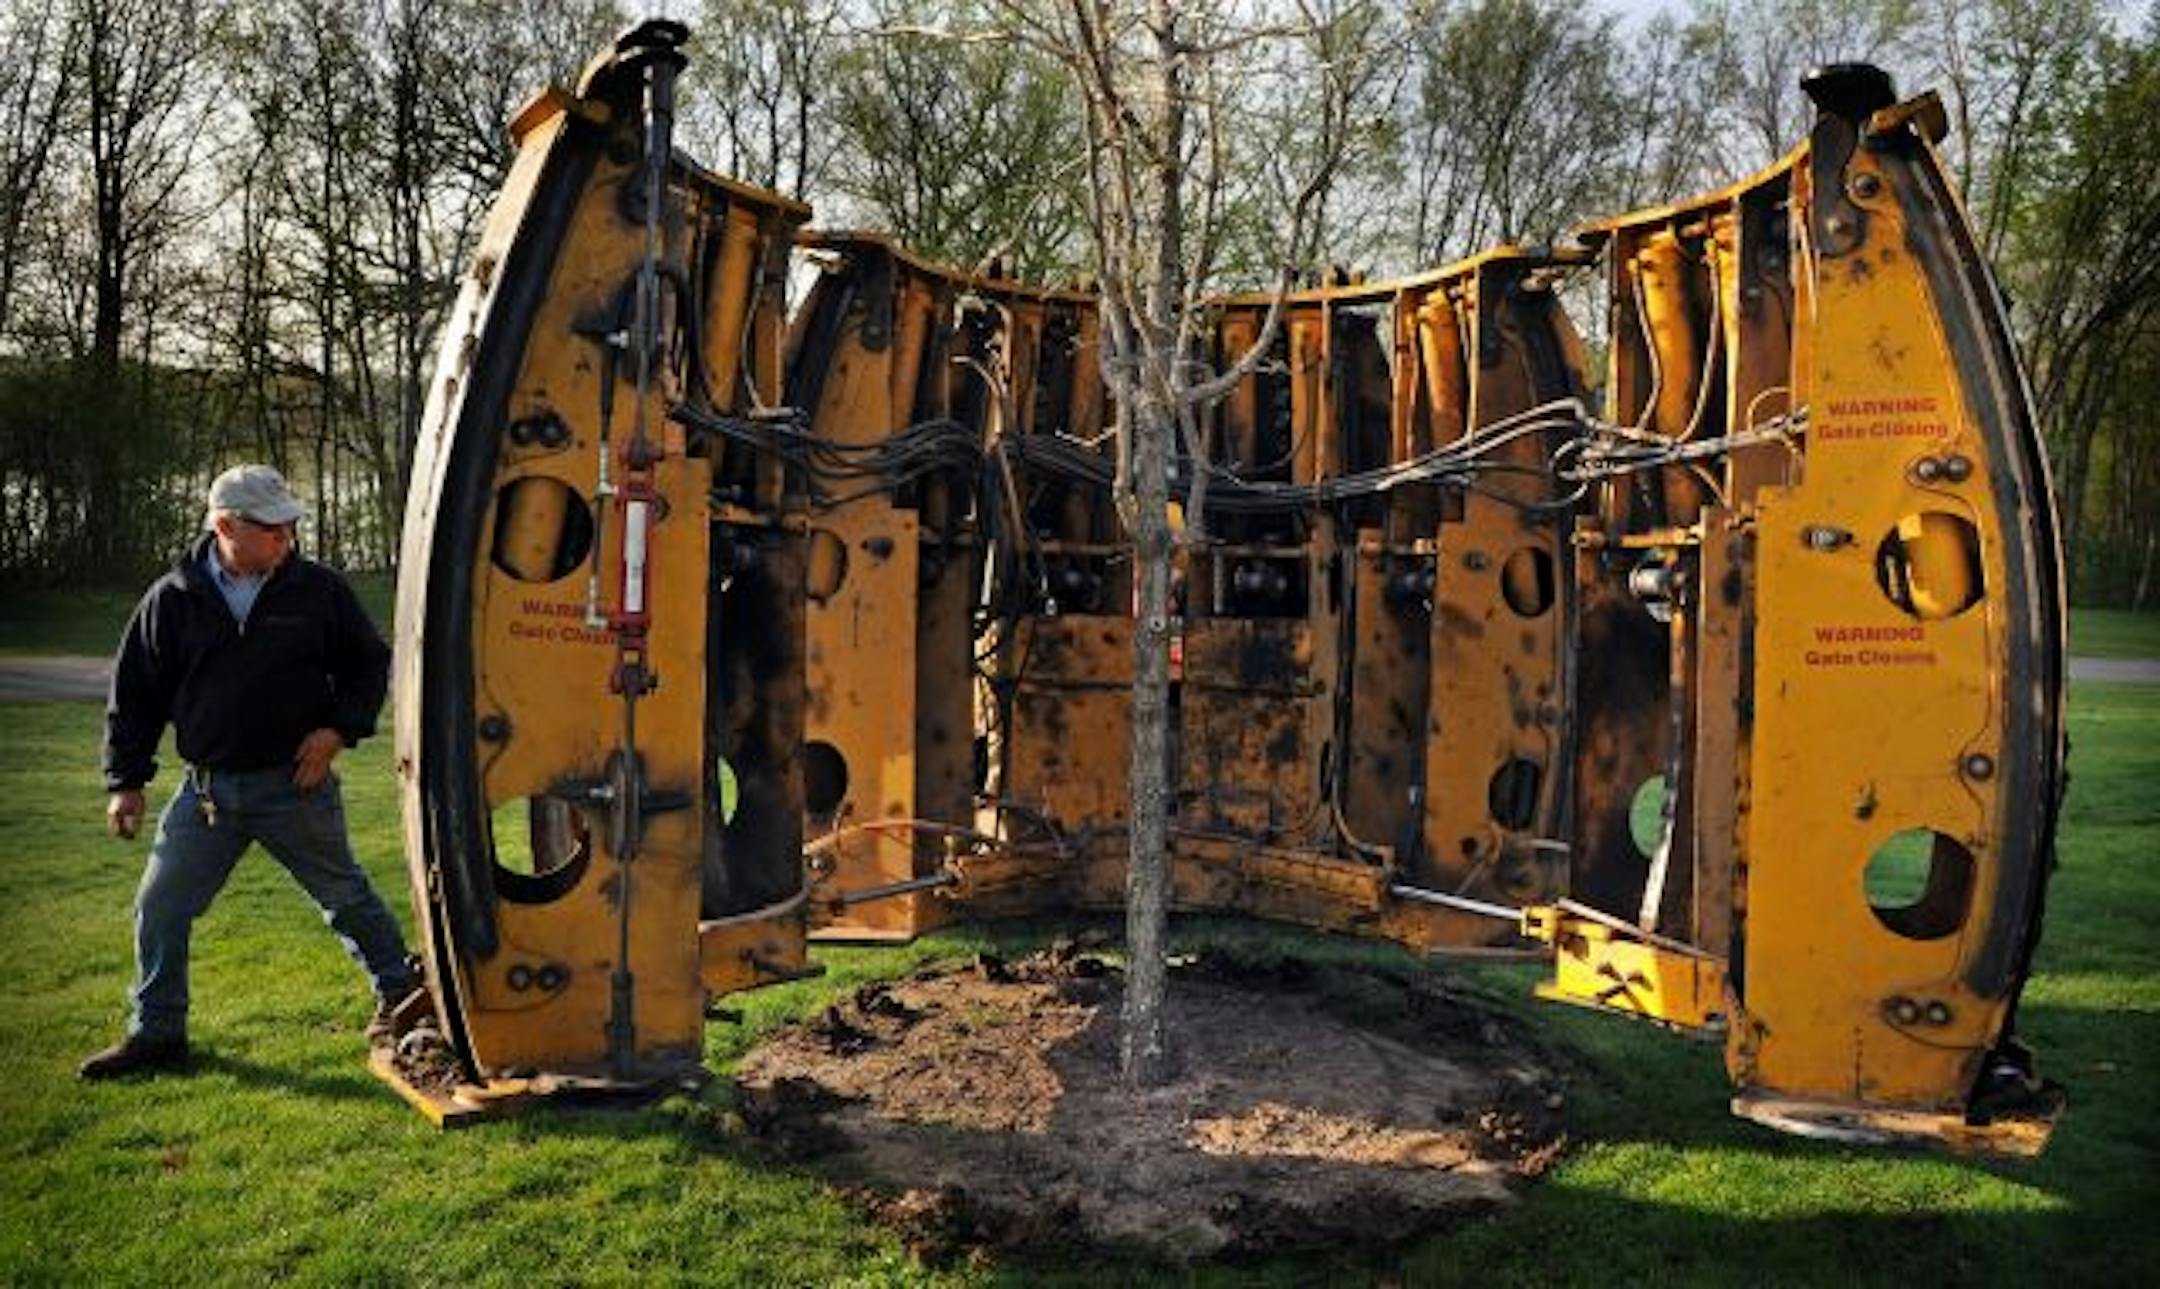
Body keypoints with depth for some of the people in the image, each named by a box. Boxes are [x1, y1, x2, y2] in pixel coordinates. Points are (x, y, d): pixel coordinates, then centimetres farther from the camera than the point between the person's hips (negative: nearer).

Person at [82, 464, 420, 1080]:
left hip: (296, 782, -2)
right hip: (206, 790, 2)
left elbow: (370, 664, 7)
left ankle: (398, 992, 29)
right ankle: (155, 1033, 22)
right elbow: (134, 695, 6)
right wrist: (125, 781, 6)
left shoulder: (319, 590, -4)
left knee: (345, 895, 10)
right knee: (160, 907, 6)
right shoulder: (172, 600, -1)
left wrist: (338, 729, -6)